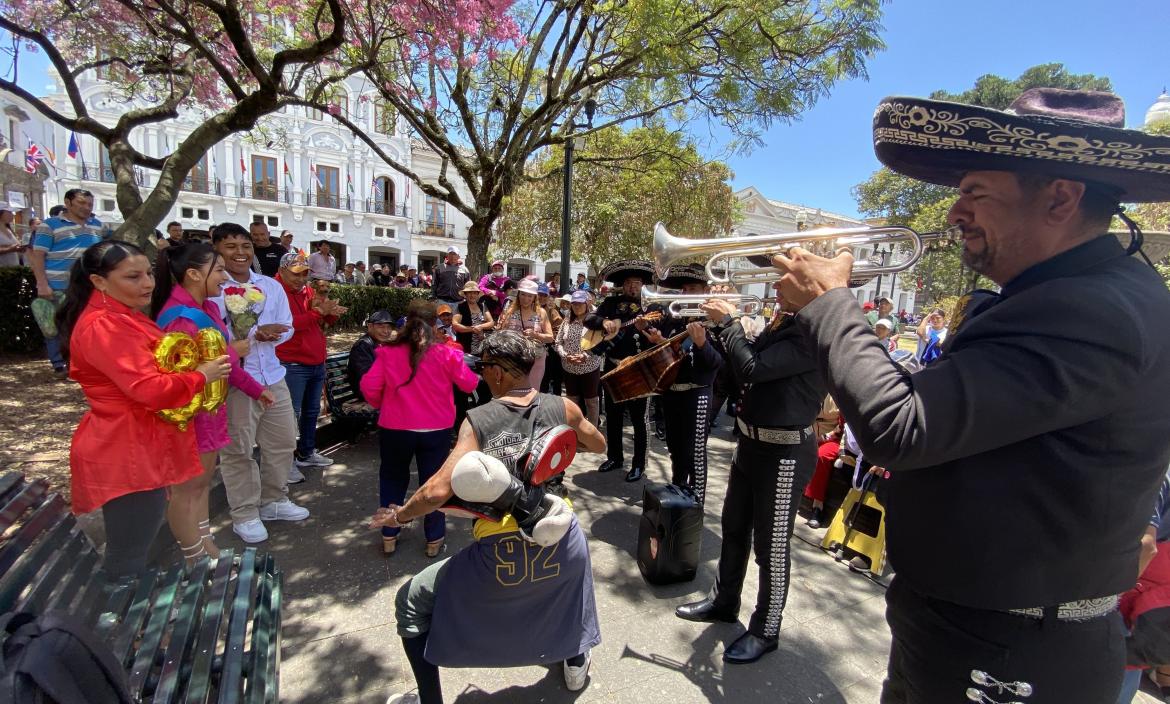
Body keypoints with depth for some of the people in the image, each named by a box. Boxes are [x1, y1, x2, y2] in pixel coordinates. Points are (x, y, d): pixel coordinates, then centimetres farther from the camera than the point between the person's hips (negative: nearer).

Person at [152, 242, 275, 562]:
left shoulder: (207, 307, 6)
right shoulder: (180, 317, -24)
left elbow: (221, 358, 15)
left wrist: (255, 388, 18)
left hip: (209, 410, 9)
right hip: (189, 415, -9)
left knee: (202, 483, 20)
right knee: (187, 490, 6)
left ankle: (207, 550, 35)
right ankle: (196, 564, 21)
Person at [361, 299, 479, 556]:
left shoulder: (388, 352, -8)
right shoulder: (446, 354, -10)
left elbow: (369, 387, -7)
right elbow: (470, 385, -1)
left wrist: (381, 405, 13)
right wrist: (457, 360, 18)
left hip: (395, 428, 1)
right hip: (436, 429, -1)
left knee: (392, 480, 23)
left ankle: (389, 536, 29)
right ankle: (434, 540, 23)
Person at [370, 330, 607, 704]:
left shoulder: (477, 420, -9)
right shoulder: (561, 407, -2)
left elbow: (437, 491, -17)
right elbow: (599, 445, 16)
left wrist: (400, 515, 2)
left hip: (500, 562, -3)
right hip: (561, 553, 4)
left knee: (410, 604, 22)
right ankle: (575, 661, 52)